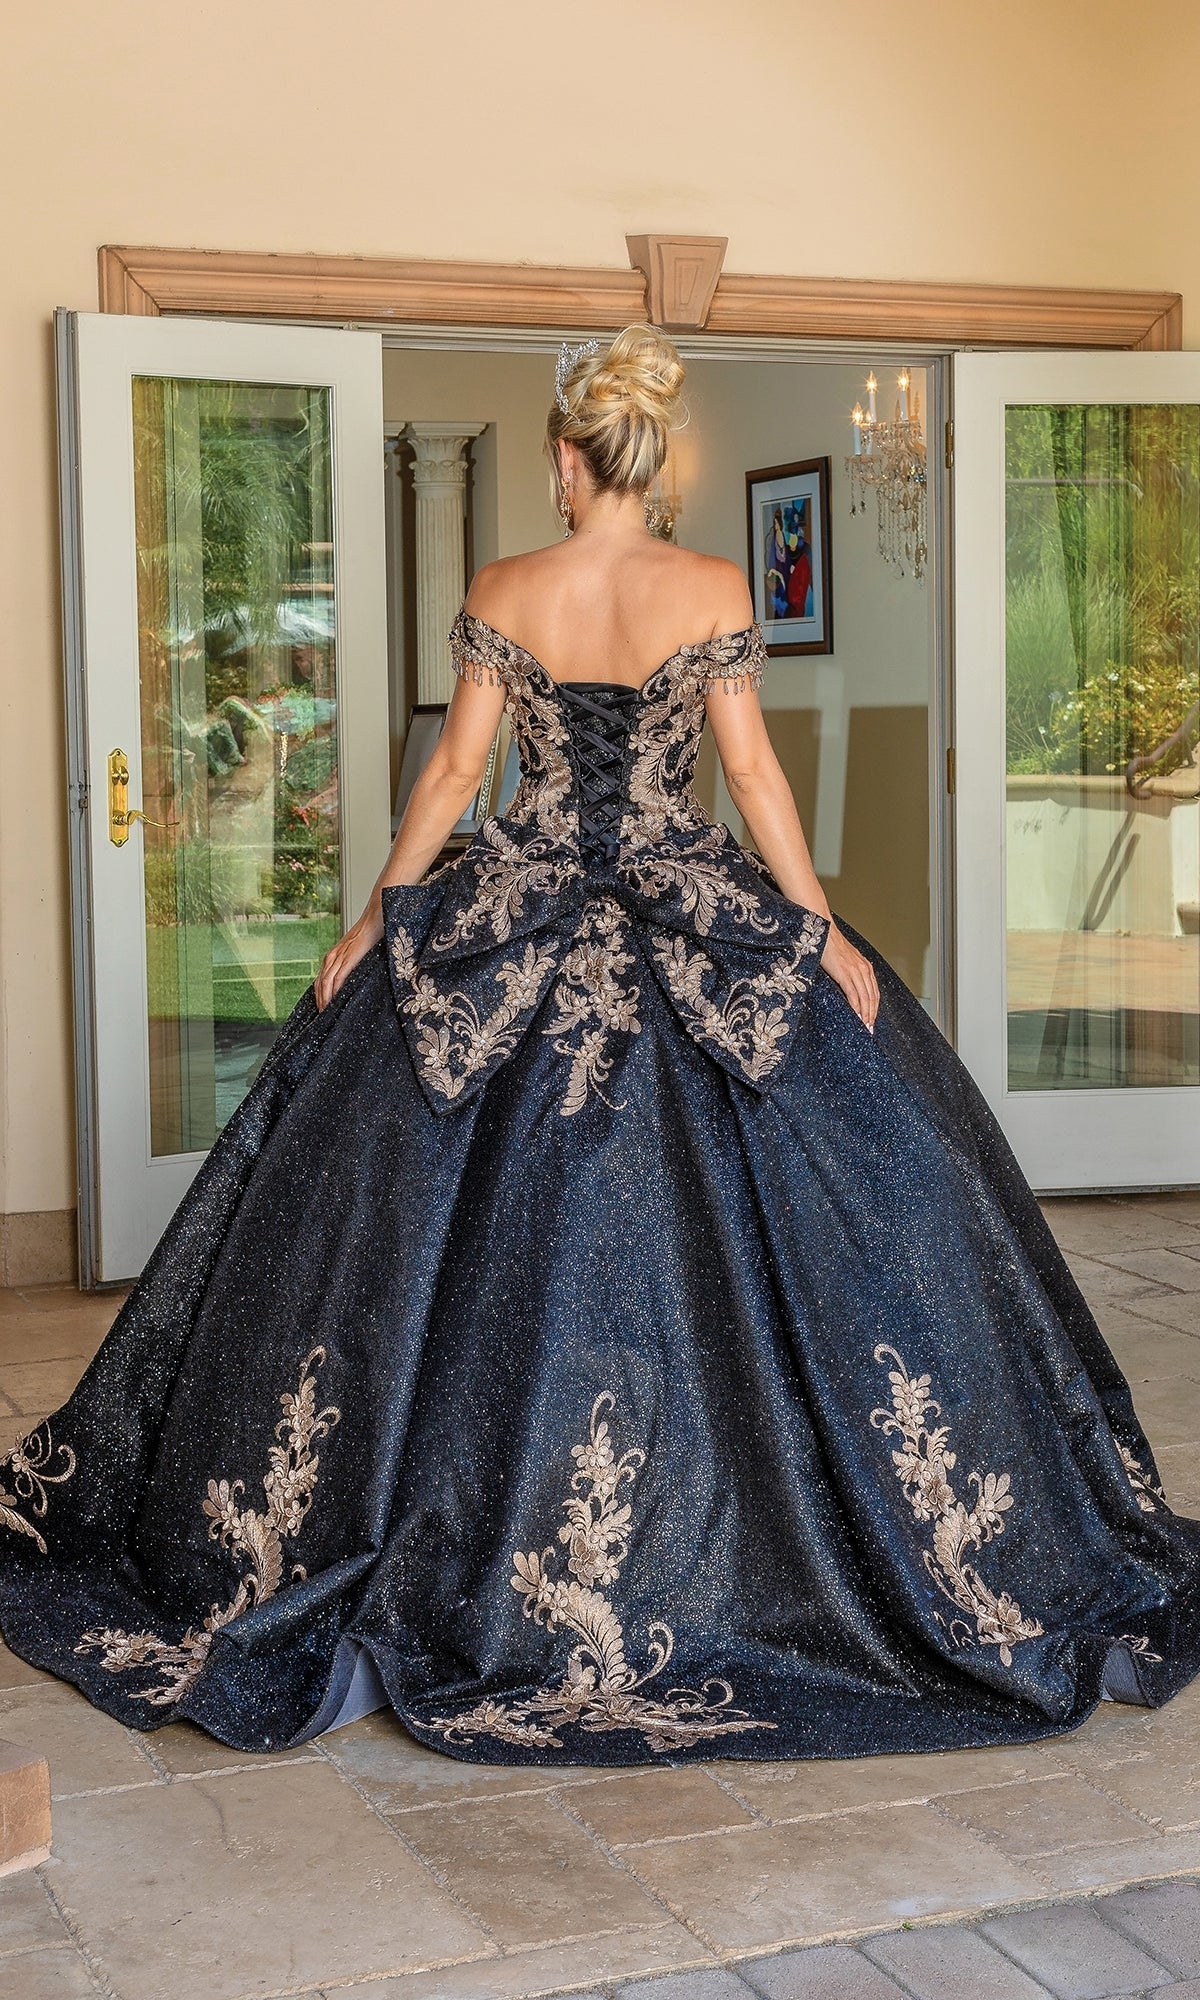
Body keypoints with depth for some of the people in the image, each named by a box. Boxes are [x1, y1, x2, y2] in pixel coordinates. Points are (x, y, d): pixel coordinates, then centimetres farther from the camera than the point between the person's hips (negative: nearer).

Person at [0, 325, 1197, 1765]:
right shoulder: (714, 590, -5)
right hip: (691, 919, -1)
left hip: (516, 919, 1)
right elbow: (751, 769, -6)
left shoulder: (501, 594, -2)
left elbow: (455, 765, -1)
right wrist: (820, 933, -1)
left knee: (501, 1222, 9)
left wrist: (380, 917, 8)